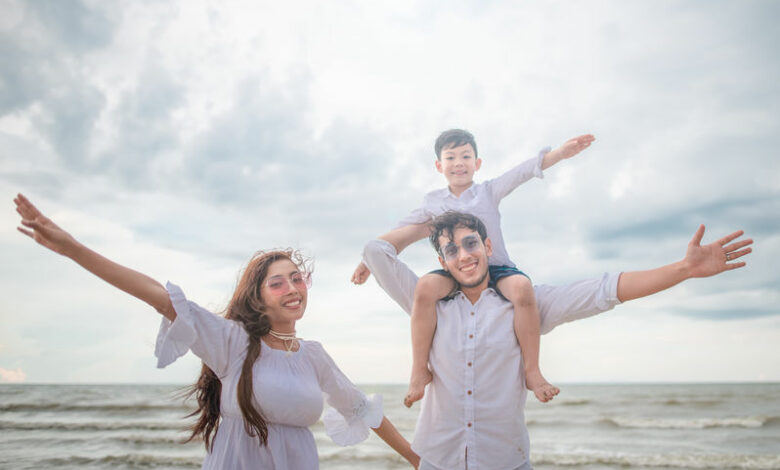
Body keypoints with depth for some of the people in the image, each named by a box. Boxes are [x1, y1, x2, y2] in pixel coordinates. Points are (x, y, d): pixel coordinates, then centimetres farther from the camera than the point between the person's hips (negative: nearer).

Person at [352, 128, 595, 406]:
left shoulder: (489, 191, 10)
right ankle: (419, 371, -21)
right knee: (425, 286, -32)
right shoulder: (433, 201, 16)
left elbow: (523, 171, -4)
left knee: (522, 288, -35)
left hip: (496, 267, -1)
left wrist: (561, 153, -18)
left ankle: (532, 371, -21)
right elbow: (403, 232, 21)